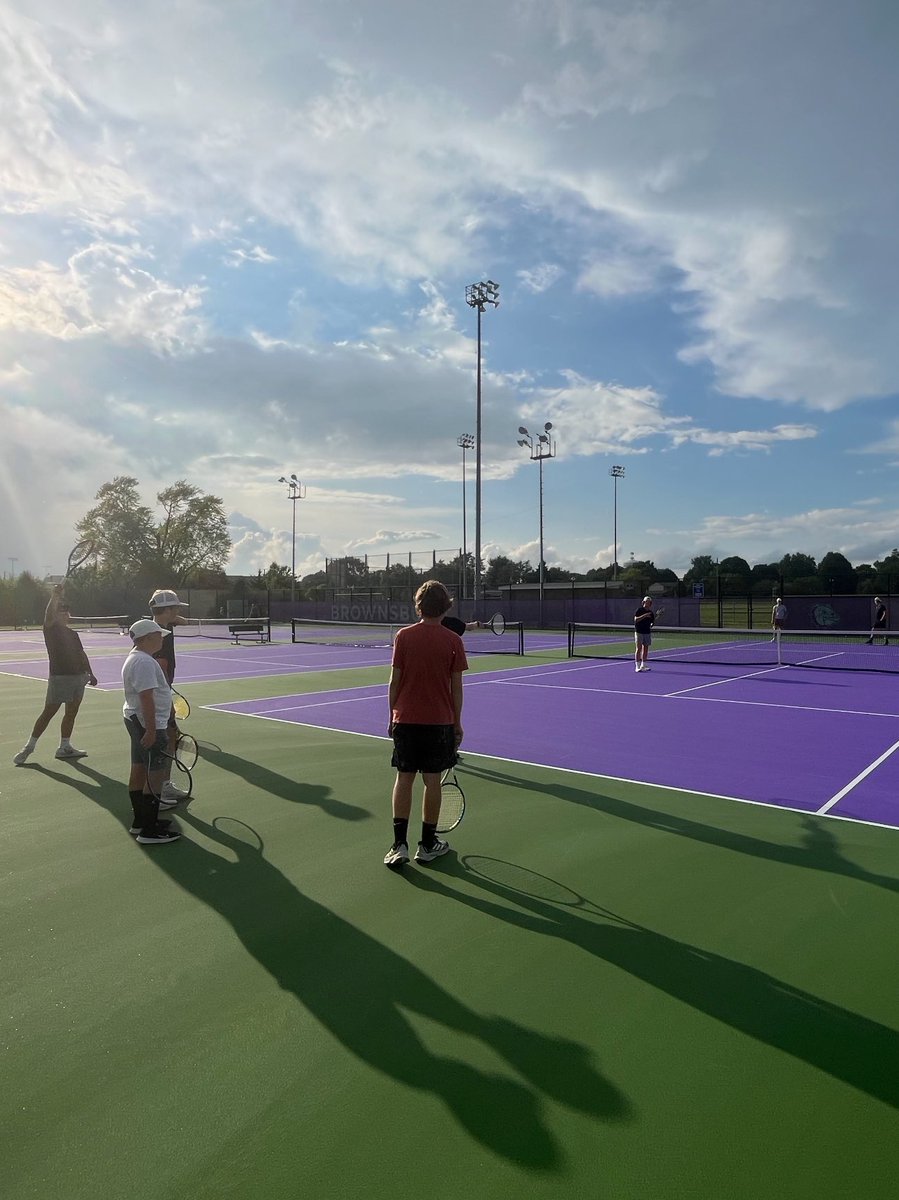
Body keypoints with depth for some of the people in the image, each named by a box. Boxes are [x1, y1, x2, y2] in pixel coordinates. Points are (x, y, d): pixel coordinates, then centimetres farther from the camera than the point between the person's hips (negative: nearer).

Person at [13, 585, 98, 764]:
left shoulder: (73, 634, 15)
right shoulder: (51, 629, -2)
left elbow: (81, 654, 18)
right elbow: (49, 614, -22)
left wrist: (89, 673, 12)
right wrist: (55, 597, -36)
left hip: (78, 676, 6)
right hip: (59, 677, -6)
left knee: (71, 713, 10)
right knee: (48, 712, -3)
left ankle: (65, 747, 19)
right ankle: (29, 746, 10)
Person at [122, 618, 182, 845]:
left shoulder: (135, 658, 14)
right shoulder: (144, 662, -21)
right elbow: (147, 698, -26)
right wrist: (151, 730, -27)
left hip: (136, 721, 11)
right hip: (148, 724, -11)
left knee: (139, 771, 16)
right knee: (155, 775, -6)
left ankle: (140, 821, 28)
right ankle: (150, 831, -1)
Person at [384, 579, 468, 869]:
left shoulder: (403, 636, -3)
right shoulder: (453, 641, -5)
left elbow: (395, 681, -1)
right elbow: (456, 686, -2)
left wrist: (392, 716, 10)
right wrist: (457, 723, 7)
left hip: (406, 719, 1)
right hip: (440, 721, -1)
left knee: (403, 779, 8)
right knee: (432, 781, 8)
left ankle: (400, 845, 5)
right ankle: (428, 845, 18)